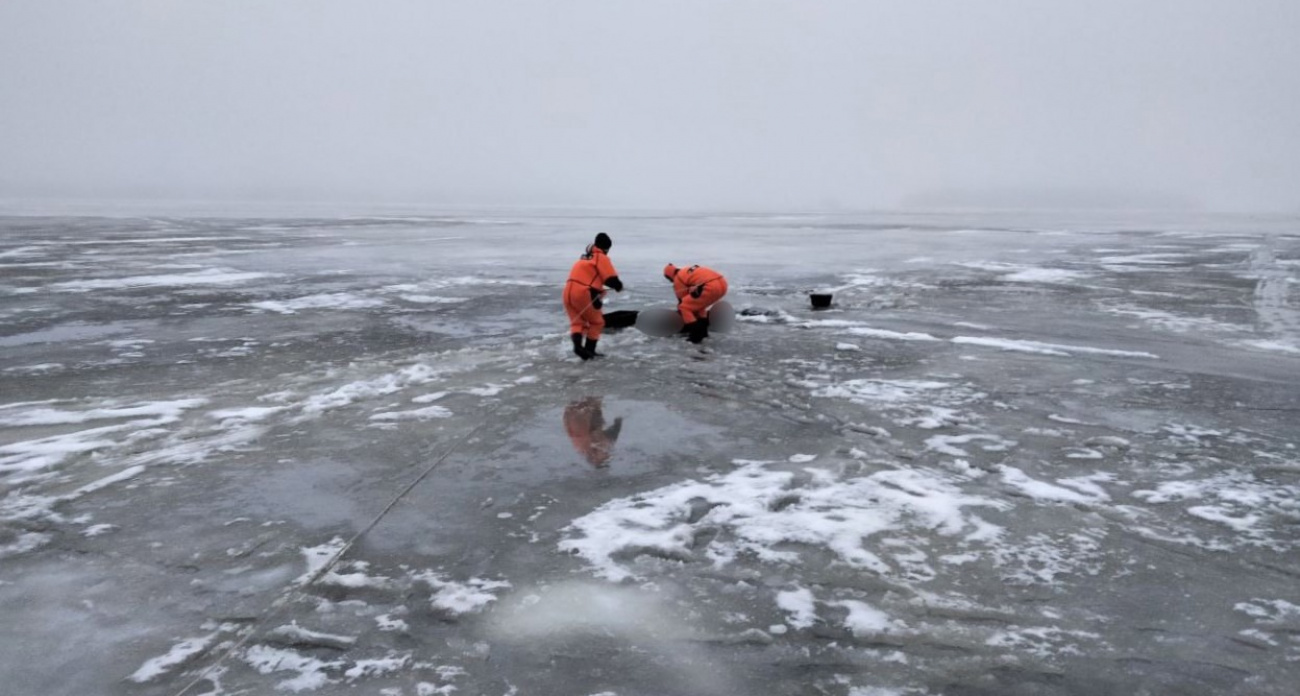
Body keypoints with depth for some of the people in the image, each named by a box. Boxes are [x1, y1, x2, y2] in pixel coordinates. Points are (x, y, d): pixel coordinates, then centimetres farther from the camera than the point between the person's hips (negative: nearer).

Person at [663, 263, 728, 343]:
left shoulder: (678, 278, 10)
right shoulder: (688, 271, 33)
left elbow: (682, 298, 15)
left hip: (711, 287, -9)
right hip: (722, 283, 9)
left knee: (685, 307, 1)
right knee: (698, 304, 30)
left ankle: (696, 336, -3)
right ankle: (703, 332, 31)